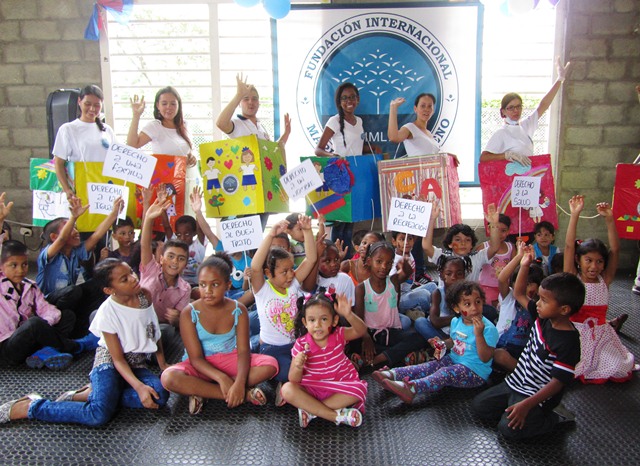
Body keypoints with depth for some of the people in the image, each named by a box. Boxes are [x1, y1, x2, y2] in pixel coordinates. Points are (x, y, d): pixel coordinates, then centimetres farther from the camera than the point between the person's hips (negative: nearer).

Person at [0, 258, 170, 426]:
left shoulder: (145, 295, -5)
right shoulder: (107, 312, -18)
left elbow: (154, 331, 11)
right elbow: (118, 359, -15)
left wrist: (162, 364, 9)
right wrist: (139, 387, -27)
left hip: (136, 365, 5)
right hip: (109, 362, -5)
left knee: (160, 395, -26)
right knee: (99, 415, -32)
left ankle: (91, 394, -14)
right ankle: (29, 406, -13)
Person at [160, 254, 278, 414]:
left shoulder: (238, 310, -9)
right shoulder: (189, 313, -14)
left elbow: (243, 351, -15)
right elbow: (195, 358, -16)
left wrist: (239, 382, -34)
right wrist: (222, 378, -33)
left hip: (230, 360, 2)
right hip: (201, 366, -1)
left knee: (270, 364, -23)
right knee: (168, 377, -34)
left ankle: (202, 391, -22)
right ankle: (244, 394, -28)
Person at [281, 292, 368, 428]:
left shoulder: (338, 335, -10)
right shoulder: (301, 345, -13)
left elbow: (361, 331, -29)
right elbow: (294, 380, -13)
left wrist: (349, 315, -48)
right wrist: (298, 367, -37)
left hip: (340, 387, 1)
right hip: (312, 389, 0)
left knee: (359, 389, -27)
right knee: (287, 389, -26)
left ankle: (311, 410, -23)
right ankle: (337, 415, -27)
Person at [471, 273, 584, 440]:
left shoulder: (568, 343, -26)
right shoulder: (543, 319, -4)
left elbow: (558, 382, -26)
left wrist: (526, 405, -31)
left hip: (538, 394, -7)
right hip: (516, 383, 8)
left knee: (509, 428, -22)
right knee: (478, 405, 3)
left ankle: (554, 419, 1)